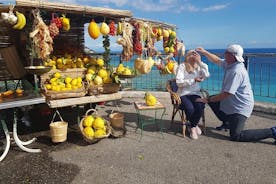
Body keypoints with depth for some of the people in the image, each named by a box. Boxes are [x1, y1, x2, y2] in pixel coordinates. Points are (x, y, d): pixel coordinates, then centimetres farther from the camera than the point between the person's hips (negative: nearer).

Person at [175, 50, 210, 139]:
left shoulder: (199, 67, 12)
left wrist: (200, 62, -6)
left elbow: (206, 75, -10)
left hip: (195, 94, 3)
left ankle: (193, 127, 1)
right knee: (190, 108, -30)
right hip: (183, 94, -3)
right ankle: (195, 125, 4)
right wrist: (194, 80, -14)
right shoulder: (182, 66, 0)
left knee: (200, 107, -27)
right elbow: (179, 83, -11)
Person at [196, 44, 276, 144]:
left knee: (235, 136, -12)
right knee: (212, 99, 17)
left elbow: (227, 93, -29)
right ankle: (227, 122, 26)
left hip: (240, 107, -10)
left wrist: (208, 100, -21)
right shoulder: (230, 64, 0)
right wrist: (204, 52, 14)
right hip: (232, 102, 10)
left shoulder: (236, 72, -28)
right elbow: (217, 60, 19)